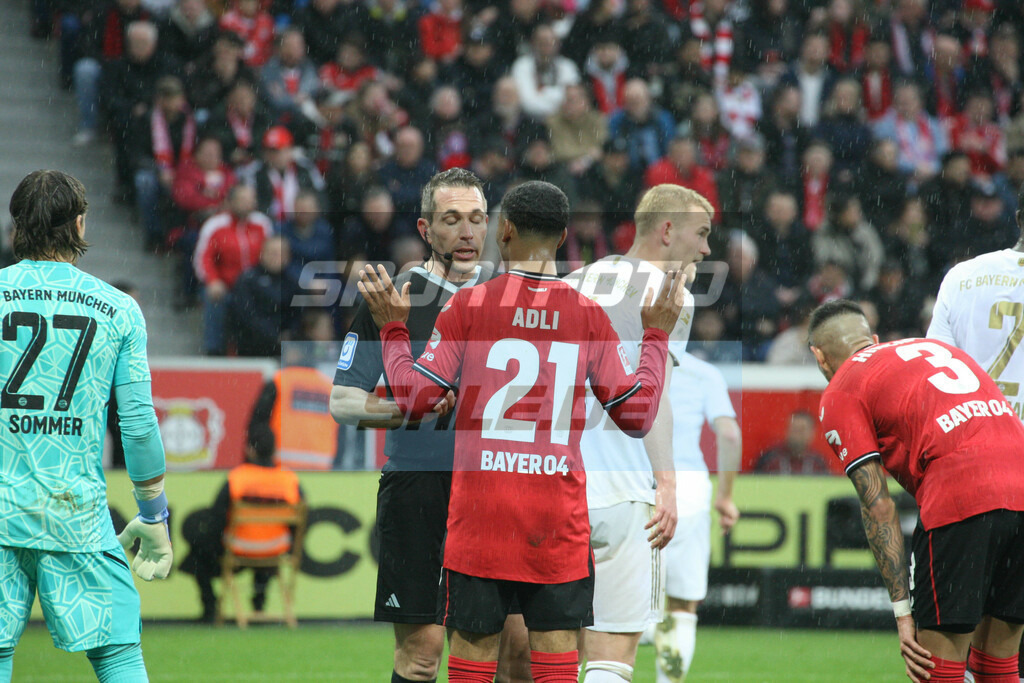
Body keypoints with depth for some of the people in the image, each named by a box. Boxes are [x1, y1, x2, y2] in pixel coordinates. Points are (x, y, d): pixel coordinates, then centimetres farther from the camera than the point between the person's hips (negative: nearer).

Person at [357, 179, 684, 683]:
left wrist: (392, 327, 11)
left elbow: (412, 401, -2)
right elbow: (637, 415, 9)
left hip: (480, 513, -1)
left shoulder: (467, 306, -3)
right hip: (559, 519, 1)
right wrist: (657, 335, 20)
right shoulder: (589, 315, 3)